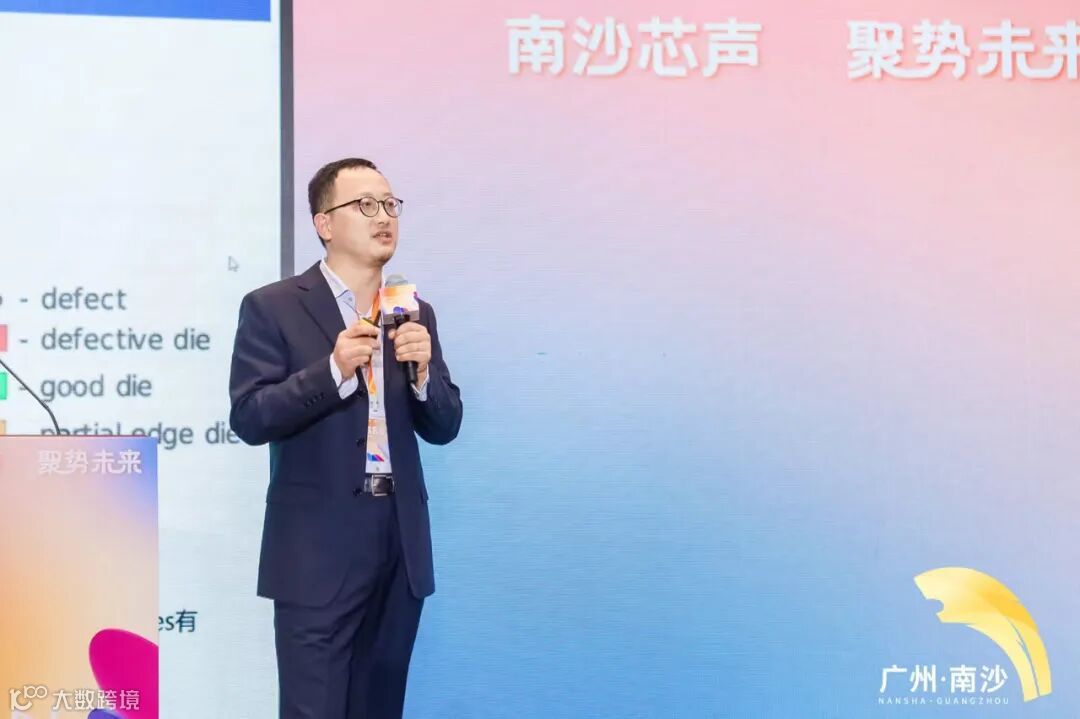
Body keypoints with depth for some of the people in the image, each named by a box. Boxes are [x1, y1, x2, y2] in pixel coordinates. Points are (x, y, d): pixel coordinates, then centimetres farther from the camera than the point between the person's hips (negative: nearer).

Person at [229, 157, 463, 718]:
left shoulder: (414, 313, 12)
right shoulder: (273, 308, -3)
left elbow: (443, 427, 10)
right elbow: (249, 419, -11)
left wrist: (423, 370, -10)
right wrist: (334, 369, -22)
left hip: (401, 544, 5)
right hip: (318, 549, -5)